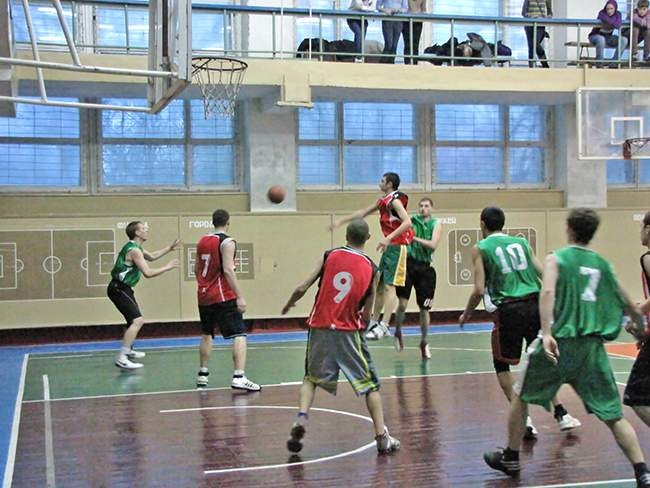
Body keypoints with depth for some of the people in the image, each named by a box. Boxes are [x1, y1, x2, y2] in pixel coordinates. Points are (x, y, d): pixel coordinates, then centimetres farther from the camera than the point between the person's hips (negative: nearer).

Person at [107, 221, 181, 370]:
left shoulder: (135, 247, 13)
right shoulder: (134, 250, -19)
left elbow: (152, 256, 31)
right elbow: (147, 273, -24)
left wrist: (170, 248, 24)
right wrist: (167, 267, -14)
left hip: (122, 288, 11)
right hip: (118, 289, -11)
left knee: (134, 318, 27)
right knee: (138, 320, -20)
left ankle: (128, 350, 44)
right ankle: (121, 358, -25)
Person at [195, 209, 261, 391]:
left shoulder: (202, 241, 11)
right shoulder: (227, 242, -11)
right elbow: (228, 270, -20)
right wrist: (240, 296, -20)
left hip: (204, 296, 8)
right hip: (223, 297, -8)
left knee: (206, 335, 22)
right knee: (239, 335, -8)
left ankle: (202, 374, 28)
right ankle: (239, 377, -21)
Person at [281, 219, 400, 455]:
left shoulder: (329, 256, -1)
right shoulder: (371, 269, 0)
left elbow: (302, 288, -4)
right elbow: (366, 314, 3)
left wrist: (288, 304, 15)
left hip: (320, 328, 1)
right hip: (349, 332, -1)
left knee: (311, 378, 21)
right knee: (370, 384, 10)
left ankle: (301, 418, 1)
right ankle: (382, 437, 5)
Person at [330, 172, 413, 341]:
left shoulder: (395, 200, -13)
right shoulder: (383, 201, 15)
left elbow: (407, 222, -26)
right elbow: (362, 213, 25)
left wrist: (389, 238, -35)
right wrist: (341, 221, 25)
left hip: (397, 246, -9)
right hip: (389, 246, 9)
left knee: (389, 286, -14)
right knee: (379, 285, 13)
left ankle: (383, 326, -17)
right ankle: (374, 322, 22)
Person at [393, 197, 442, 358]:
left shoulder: (436, 224, 2)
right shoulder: (411, 221, 4)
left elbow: (433, 245, -12)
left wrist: (415, 238, -22)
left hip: (424, 267, 1)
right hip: (408, 263, 0)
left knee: (424, 309, 6)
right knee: (402, 303, -11)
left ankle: (424, 342, 25)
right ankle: (397, 333, 16)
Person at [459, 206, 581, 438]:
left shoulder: (481, 248, 4)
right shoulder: (521, 242, 17)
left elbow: (479, 290, -4)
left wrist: (466, 314, 12)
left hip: (509, 309, -4)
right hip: (534, 305, 4)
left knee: (502, 365, 13)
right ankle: (561, 414, 21)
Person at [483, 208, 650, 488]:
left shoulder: (557, 258, 1)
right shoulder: (602, 265, 12)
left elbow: (548, 292, -18)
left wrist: (546, 333, -25)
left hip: (560, 341, -3)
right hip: (592, 347, 3)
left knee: (521, 396, 18)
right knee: (613, 415, 8)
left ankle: (510, 458, 27)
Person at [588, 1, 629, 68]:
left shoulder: (617, 14, -5)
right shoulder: (602, 13, -15)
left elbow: (618, 25, -24)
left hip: (608, 37, 5)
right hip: (595, 36, -5)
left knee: (624, 40, -17)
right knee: (601, 39, -40)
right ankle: (599, 62, -27)